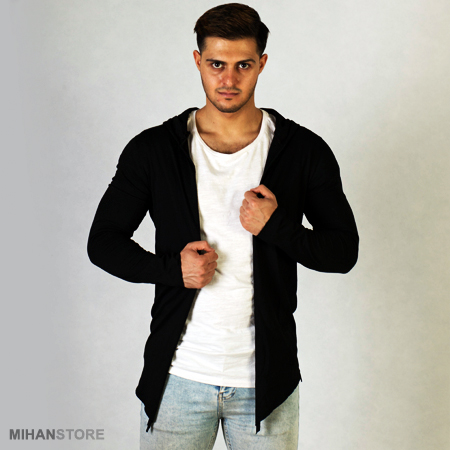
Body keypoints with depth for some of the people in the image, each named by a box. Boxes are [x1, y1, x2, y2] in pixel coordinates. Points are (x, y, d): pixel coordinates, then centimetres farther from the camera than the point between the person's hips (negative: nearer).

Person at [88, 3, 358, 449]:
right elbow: (102, 241, 2)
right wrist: (171, 268, -15)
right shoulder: (153, 149, -2)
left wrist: (276, 226, -17)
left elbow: (344, 251, 1)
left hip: (266, 379, 0)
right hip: (178, 376, 0)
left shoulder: (304, 151, -2)